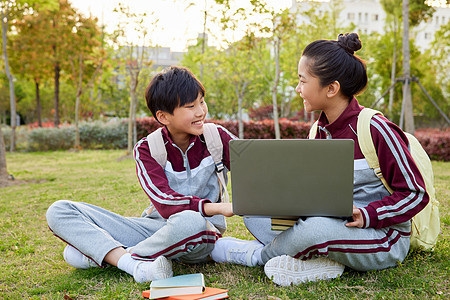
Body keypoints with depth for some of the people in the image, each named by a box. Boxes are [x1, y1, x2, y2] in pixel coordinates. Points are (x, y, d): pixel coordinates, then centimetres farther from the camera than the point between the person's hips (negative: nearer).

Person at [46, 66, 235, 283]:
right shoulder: (146, 149, -5)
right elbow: (164, 203, -19)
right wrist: (218, 208, -33)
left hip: (202, 232, -2)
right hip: (155, 227, 2)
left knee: (189, 222, -43)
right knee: (58, 212, -11)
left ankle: (97, 254, -21)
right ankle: (136, 265, -32)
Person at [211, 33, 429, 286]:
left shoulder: (374, 129, -18)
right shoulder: (320, 130, 4)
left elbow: (416, 193, -14)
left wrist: (367, 215, -26)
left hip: (383, 239, -7)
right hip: (332, 222, 7)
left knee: (315, 229, -37)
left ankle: (254, 254, -6)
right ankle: (320, 258, -16)